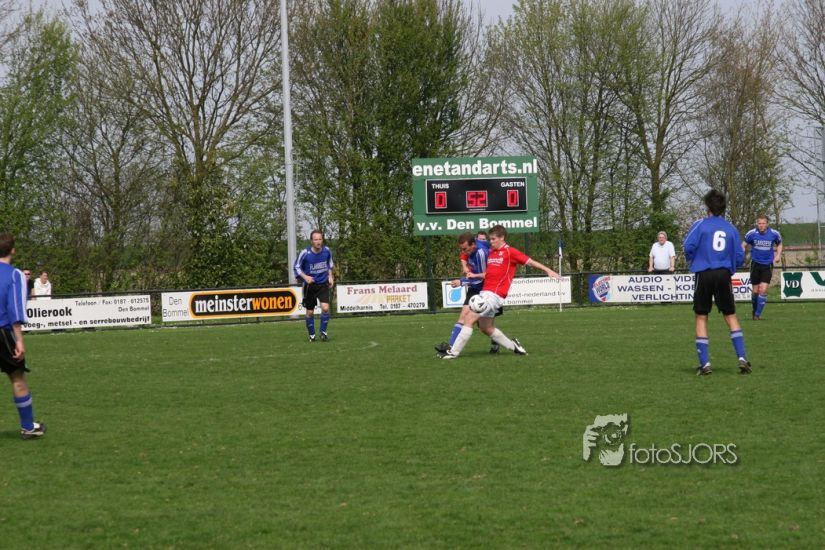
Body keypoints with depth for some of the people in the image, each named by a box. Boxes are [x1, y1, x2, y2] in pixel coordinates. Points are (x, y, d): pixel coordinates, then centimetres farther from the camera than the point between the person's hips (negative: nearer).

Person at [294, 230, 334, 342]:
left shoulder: (326, 250, -8)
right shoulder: (305, 253, -18)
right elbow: (297, 267, -5)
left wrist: (330, 276, 4)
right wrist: (305, 277, -21)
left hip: (323, 284, 1)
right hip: (310, 285, -1)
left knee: (325, 308, -16)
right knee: (310, 312, 6)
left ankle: (323, 332, 3)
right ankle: (311, 335, 27)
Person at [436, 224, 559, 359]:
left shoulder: (510, 252, -4)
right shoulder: (491, 252, 17)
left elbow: (530, 262, -4)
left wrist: (548, 270, -9)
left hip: (495, 294, -9)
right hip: (485, 292, 9)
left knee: (470, 318, -15)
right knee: (486, 328, 14)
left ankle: (454, 352, -12)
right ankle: (513, 346, 30)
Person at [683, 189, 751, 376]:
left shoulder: (701, 224, -2)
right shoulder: (731, 228, 8)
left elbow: (688, 246, -12)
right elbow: (739, 258, 7)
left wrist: (691, 261, 9)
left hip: (704, 275, -2)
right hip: (724, 275, 2)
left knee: (701, 318, 6)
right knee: (731, 317, 11)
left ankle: (704, 364, 0)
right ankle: (742, 358, -1)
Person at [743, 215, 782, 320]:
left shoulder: (774, 234, -5)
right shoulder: (751, 233, -8)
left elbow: (779, 244, 15)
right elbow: (744, 245, 6)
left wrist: (778, 255, -1)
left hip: (767, 265, 0)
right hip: (755, 264, 0)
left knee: (763, 290, -12)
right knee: (755, 291, 5)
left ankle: (758, 314, -3)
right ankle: (754, 311, 28)